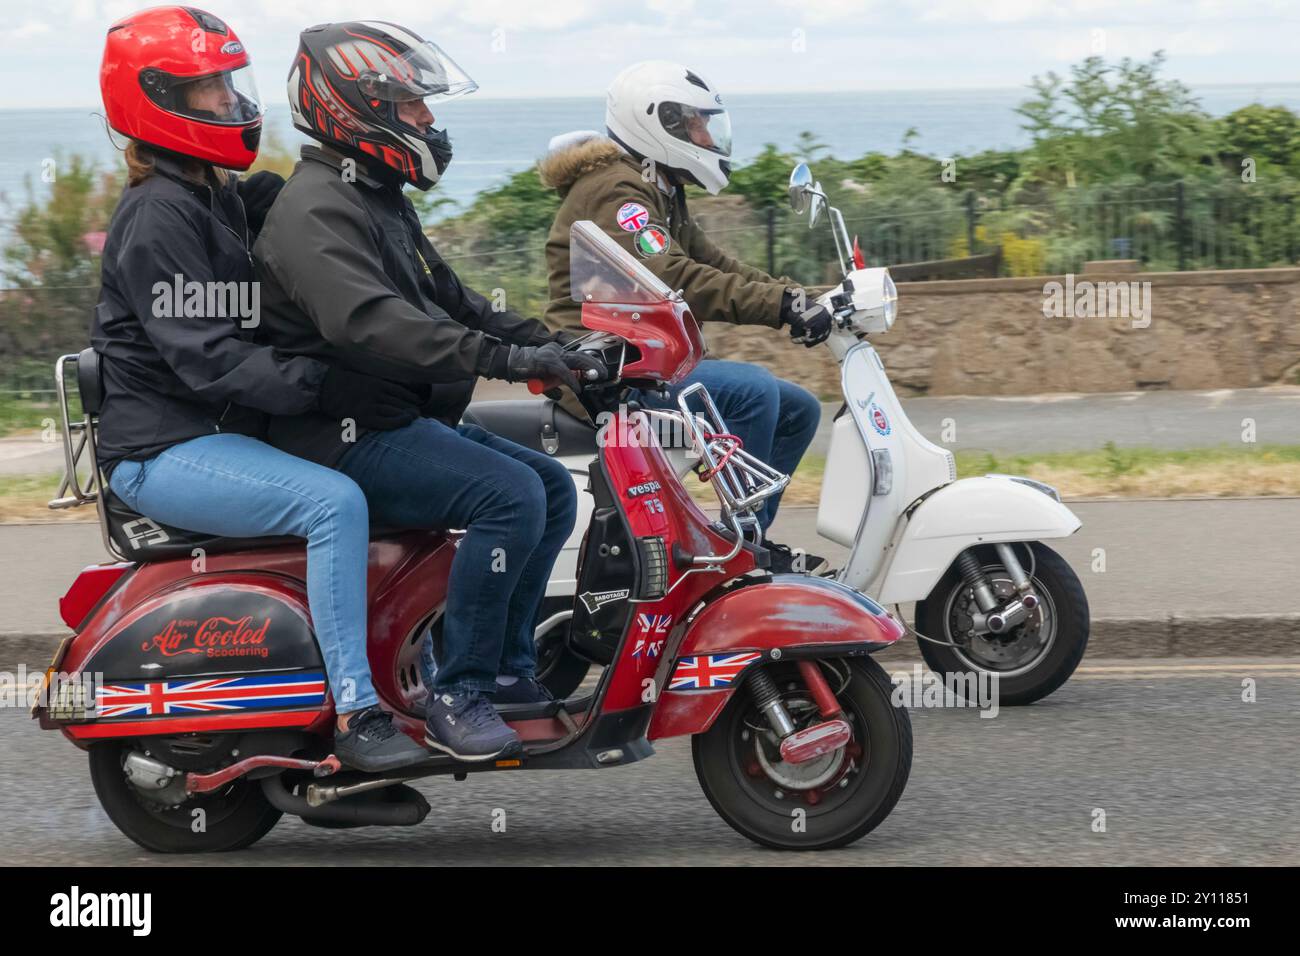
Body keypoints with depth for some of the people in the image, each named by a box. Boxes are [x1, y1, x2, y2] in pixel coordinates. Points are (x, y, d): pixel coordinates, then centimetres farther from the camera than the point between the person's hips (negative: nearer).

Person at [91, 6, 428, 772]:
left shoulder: (220, 197, 15)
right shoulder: (158, 216, -15)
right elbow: (205, 356, -25)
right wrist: (328, 389, -30)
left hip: (218, 433, 10)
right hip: (162, 449, -10)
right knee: (334, 501, -28)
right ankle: (356, 716, -28)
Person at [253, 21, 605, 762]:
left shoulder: (380, 201, 19)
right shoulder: (317, 210, -16)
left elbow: (448, 299, 22)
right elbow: (368, 323, -32)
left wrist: (552, 345, 7)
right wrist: (504, 357, -39)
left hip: (404, 418, 11)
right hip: (346, 434, -11)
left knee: (552, 487, 8)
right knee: (511, 496, -25)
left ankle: (508, 667, 10)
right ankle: (456, 695, -21)